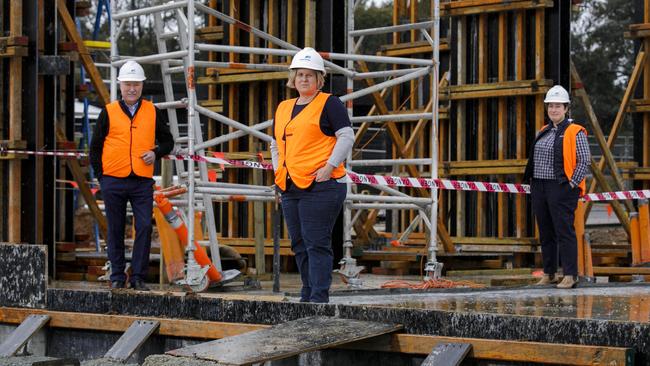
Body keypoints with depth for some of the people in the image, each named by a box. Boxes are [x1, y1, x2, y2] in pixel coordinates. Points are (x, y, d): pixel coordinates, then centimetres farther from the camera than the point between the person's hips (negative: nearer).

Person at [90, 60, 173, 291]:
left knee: (144, 228, -8)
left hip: (142, 182, 0)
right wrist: (100, 176, 1)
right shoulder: (109, 112, 5)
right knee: (115, 230, 6)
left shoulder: (153, 112, 8)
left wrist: (156, 153, -4)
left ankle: (138, 277, 0)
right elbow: (95, 146, 8)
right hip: (114, 182, 0)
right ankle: (117, 277, 15)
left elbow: (167, 141, 16)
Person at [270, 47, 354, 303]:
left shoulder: (329, 104, -1)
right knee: (299, 245, 11)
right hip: (290, 187, 7)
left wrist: (329, 166, -16)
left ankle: (319, 298, -11)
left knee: (317, 244, -11)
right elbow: (276, 144, 29)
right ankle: (307, 296, 19)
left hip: (320, 186, -7)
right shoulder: (283, 108, 19)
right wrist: (278, 170, 15)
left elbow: (347, 137, -9)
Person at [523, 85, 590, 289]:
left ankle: (570, 276, -8)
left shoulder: (575, 132, -4)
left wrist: (572, 184, -14)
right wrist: (532, 182, 12)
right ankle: (548, 274, 18)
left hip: (561, 188, -7)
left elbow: (584, 160, -9)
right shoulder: (543, 132, 16)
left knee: (565, 232, -9)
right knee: (545, 233, 10)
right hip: (539, 188, 7)